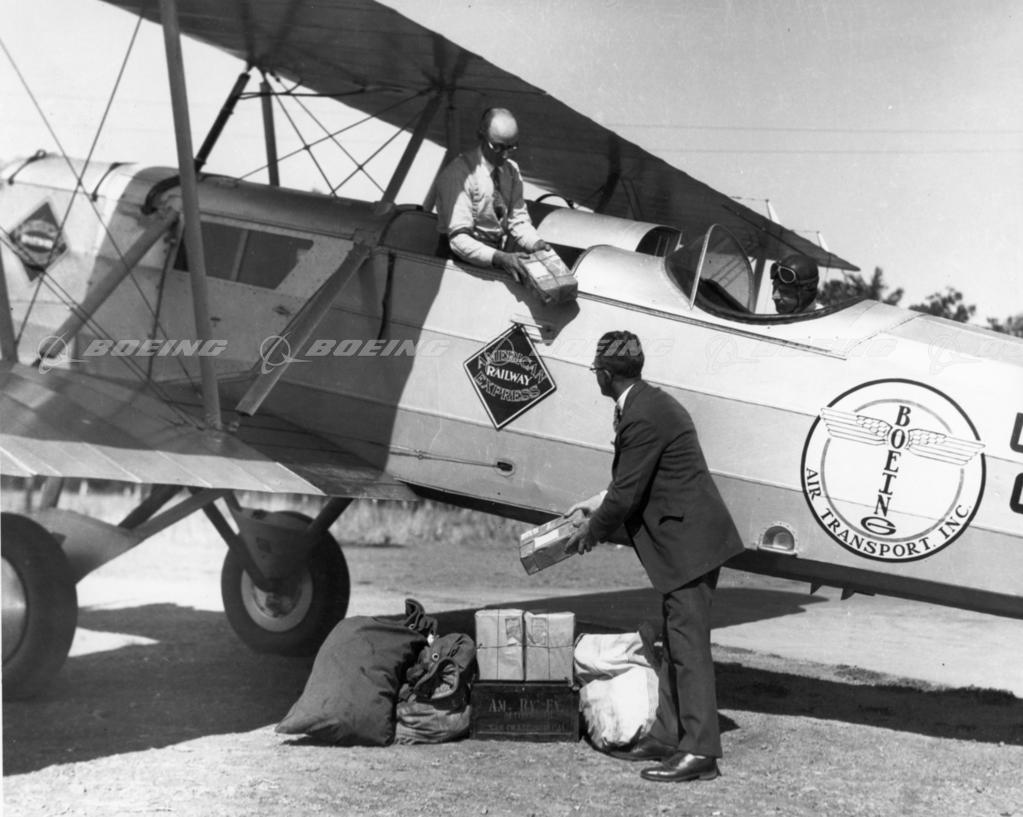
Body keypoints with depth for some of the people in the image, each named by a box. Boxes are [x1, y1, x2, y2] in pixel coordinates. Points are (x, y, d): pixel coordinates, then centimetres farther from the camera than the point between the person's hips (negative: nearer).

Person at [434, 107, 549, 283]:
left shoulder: (511, 169, 6)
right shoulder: (458, 174, -18)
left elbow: (518, 219, 7)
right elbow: (459, 238, -23)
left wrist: (536, 243, -16)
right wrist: (498, 258, -38)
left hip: (502, 250, 6)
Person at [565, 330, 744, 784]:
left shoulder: (643, 416, -19)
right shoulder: (648, 403, 13)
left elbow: (627, 494, -16)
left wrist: (592, 532, -2)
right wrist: (599, 503, 25)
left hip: (688, 541, -11)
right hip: (685, 540, 11)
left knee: (688, 644, -7)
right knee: (675, 642, 14)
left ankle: (699, 750, -3)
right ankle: (667, 735, 22)